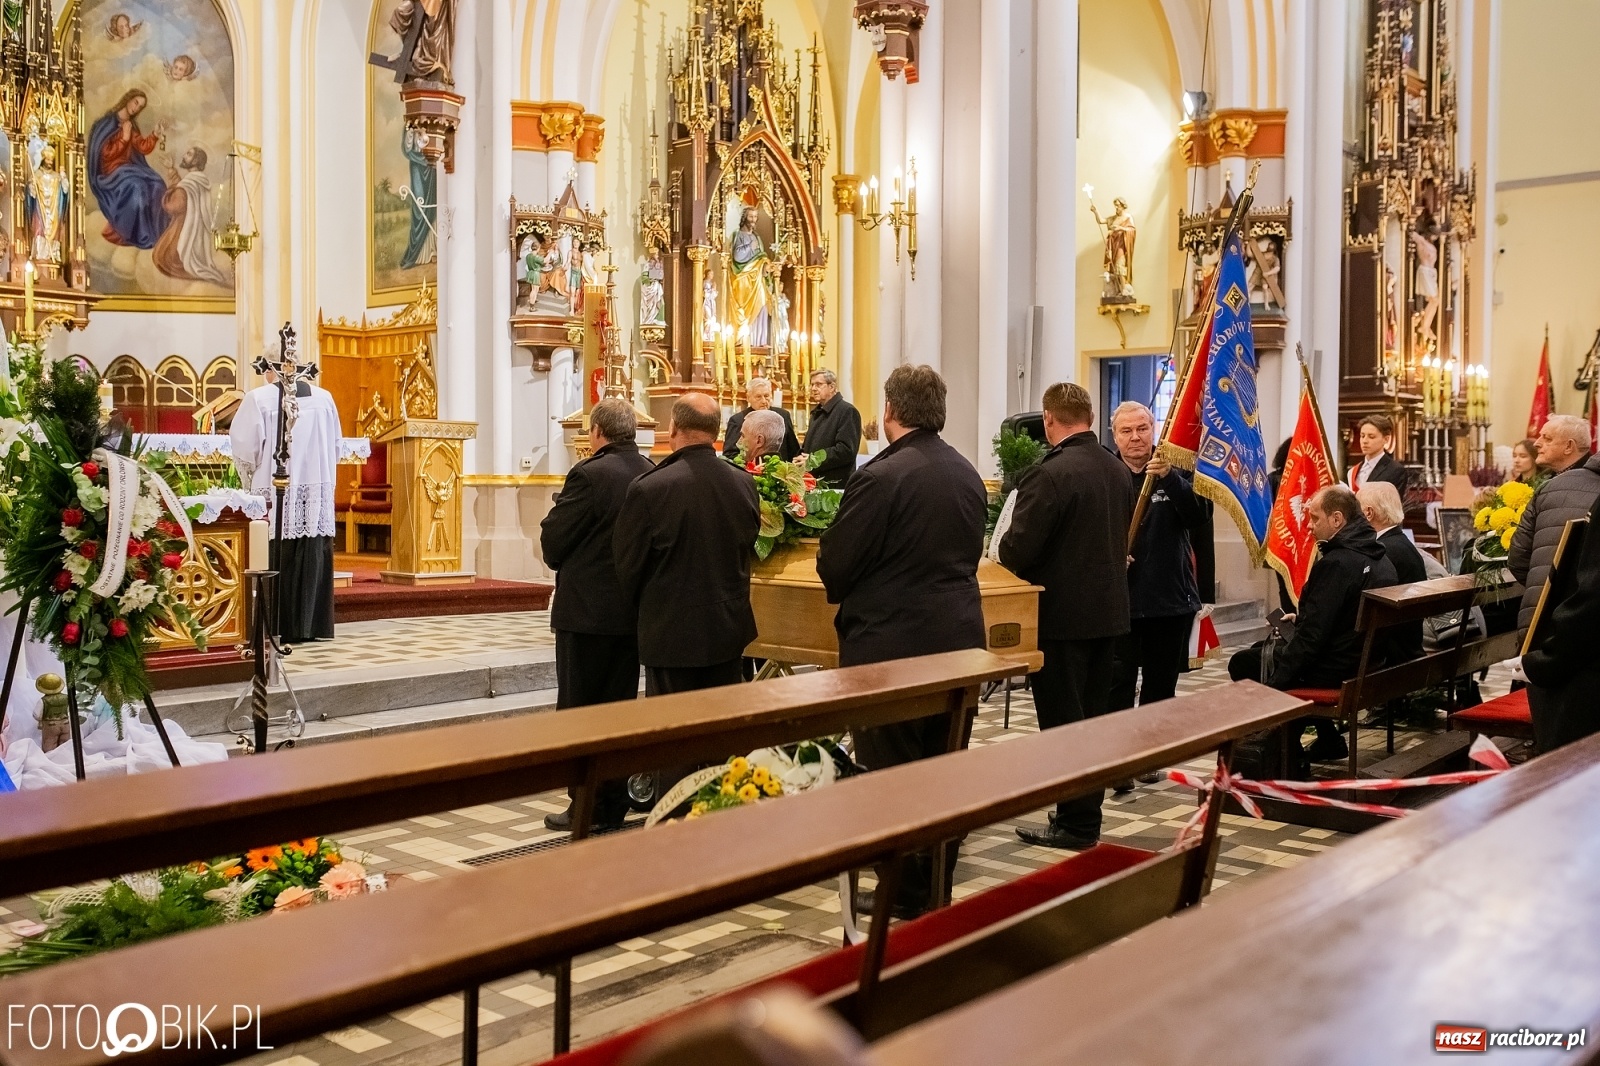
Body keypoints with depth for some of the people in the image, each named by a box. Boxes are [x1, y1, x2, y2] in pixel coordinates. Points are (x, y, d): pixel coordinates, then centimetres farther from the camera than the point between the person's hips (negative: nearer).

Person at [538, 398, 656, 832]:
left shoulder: (589, 475, -17)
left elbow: (552, 543, -12)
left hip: (587, 612, -6)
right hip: (635, 610, 6)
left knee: (579, 712, 6)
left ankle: (587, 807, 10)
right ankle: (615, 804, 22)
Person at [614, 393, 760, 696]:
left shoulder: (648, 489, -17)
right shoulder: (745, 484, -4)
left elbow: (628, 563, -6)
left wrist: (640, 611, 13)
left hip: (671, 631, -4)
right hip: (730, 630, 4)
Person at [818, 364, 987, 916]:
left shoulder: (880, 477, -17)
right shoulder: (969, 476, 6)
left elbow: (834, 565, -13)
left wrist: (849, 597, 8)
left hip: (891, 644, -7)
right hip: (959, 640, 7)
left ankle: (905, 896, 12)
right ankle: (939, 892, 25)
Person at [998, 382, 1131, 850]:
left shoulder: (1051, 473, -20)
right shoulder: (1117, 469, 6)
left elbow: (1015, 550, -20)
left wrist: (1015, 556, 1)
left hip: (1062, 613, -8)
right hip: (1108, 608, 8)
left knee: (1062, 720, 2)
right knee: (1094, 717, 15)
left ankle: (1074, 824, 9)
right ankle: (1088, 816, 25)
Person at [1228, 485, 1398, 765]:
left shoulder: (1335, 564, -24)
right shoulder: (1378, 556, 5)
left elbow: (1313, 635, -24)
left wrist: (1270, 686, -19)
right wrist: (1302, 618, 21)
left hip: (1336, 669, -9)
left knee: (1243, 662, 5)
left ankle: (1288, 750, 14)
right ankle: (1328, 740, 27)